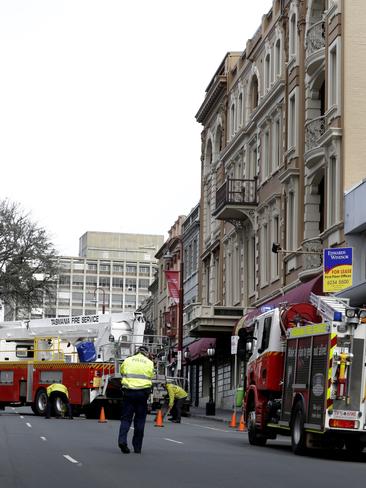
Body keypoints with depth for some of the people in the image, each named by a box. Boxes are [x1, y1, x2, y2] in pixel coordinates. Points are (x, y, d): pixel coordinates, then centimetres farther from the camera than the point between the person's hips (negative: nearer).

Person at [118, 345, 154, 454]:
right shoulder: (149, 363, 8)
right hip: (142, 393, 0)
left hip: (128, 392, 0)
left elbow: (122, 372, 18)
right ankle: (137, 447, 8)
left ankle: (122, 440, -18)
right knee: (140, 420, 6)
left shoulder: (127, 360, 10)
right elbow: (150, 377, 7)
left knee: (126, 418, 4)